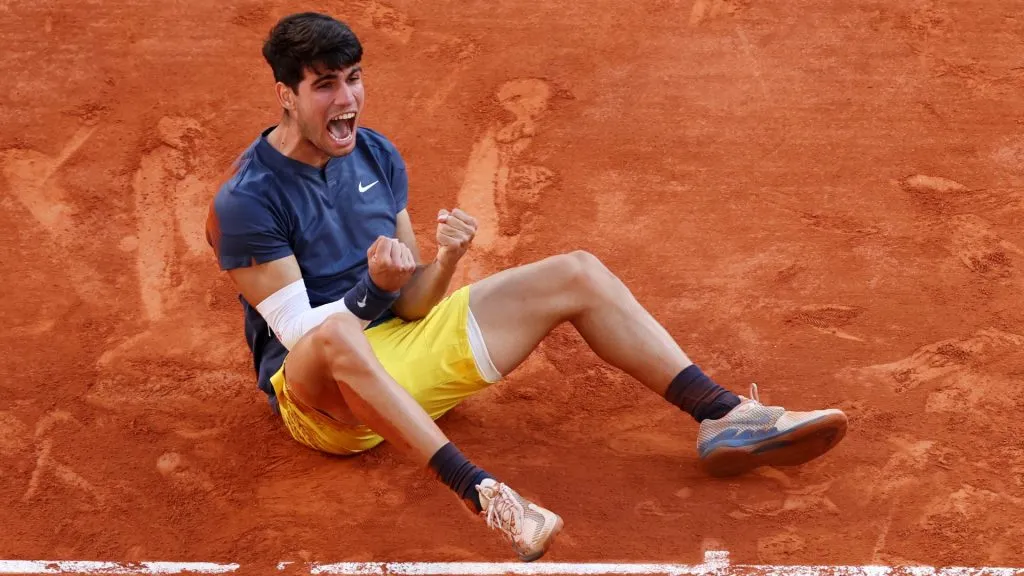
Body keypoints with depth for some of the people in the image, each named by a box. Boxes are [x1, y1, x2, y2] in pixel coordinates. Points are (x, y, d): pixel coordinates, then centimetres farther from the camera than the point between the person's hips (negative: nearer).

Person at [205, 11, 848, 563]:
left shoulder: (378, 156, 3)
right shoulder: (246, 201, -17)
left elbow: (410, 303, 2)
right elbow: (305, 333, -19)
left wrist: (445, 262, -18)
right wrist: (373, 287, -34)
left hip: (399, 346, 7)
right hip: (321, 401, -7)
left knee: (578, 275, -2)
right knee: (338, 334, -45)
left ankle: (725, 417, -7)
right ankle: (480, 492, -53)